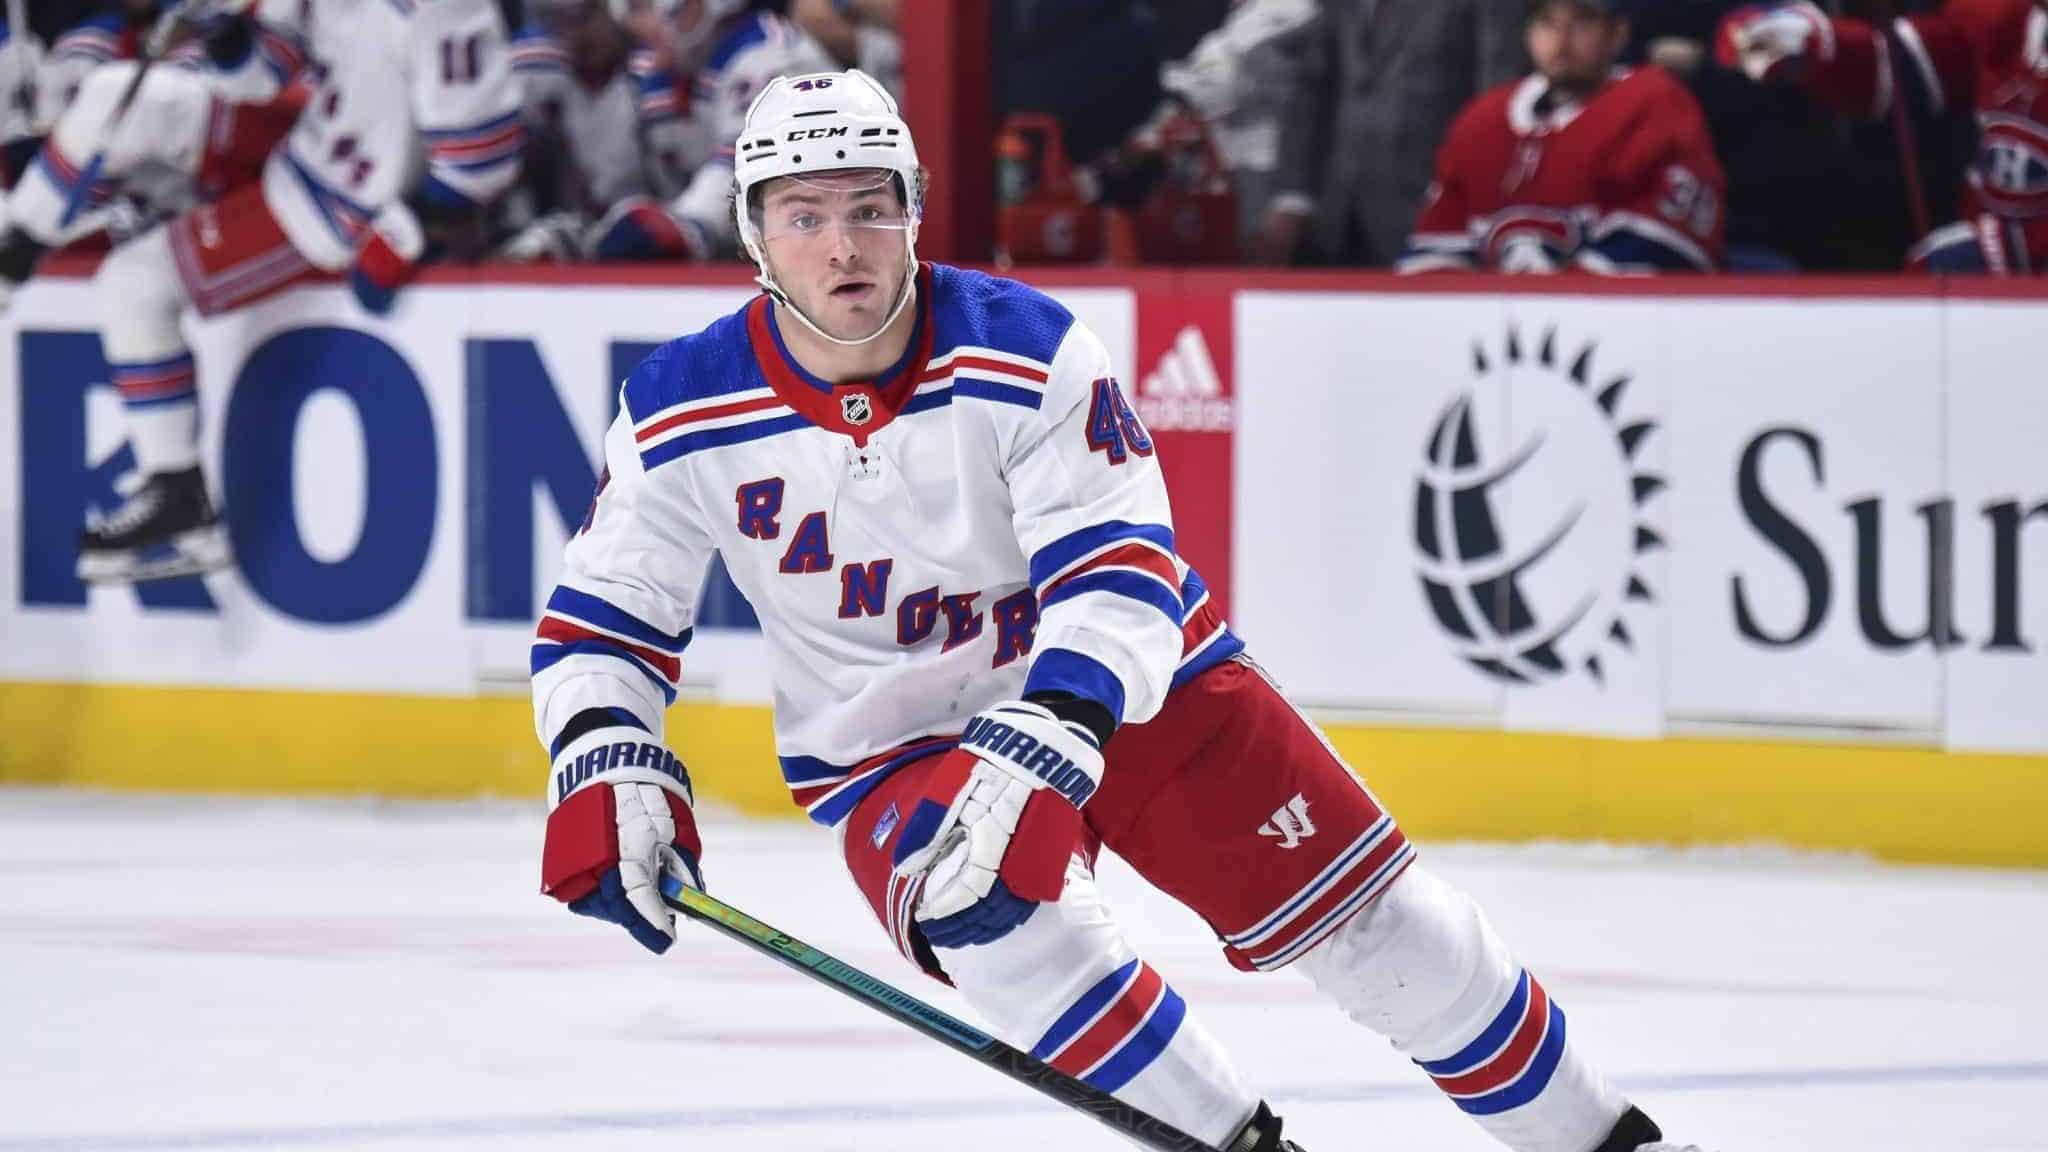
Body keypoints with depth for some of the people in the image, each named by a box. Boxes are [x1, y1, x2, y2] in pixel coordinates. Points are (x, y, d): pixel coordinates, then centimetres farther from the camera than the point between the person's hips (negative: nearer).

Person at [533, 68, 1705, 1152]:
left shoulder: (1027, 352, -22)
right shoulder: (680, 416, -15)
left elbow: (1120, 573, -27)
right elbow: (602, 620, -5)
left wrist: (1039, 747, -42)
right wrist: (607, 771, -24)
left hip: (1130, 676, 0)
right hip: (890, 746, 1)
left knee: (1373, 917, -4)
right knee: (983, 904, -31)